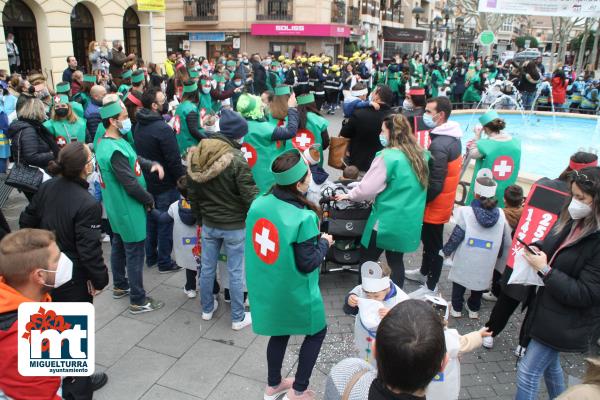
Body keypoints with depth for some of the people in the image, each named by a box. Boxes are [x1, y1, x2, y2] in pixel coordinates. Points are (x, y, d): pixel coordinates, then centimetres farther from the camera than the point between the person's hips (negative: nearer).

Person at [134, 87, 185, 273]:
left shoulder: (138, 127, 4)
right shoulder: (163, 128, -23)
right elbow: (174, 160, -21)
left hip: (146, 182, 8)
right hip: (165, 184, -8)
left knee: (150, 220, 19)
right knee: (165, 223, 4)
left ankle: (151, 257, 32)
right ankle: (164, 263, 15)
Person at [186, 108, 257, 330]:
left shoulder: (196, 154, -1)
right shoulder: (236, 159, -22)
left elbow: (192, 192, 8)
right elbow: (250, 195, -20)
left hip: (208, 223, 6)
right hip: (234, 226, -5)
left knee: (207, 268, 19)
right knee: (236, 272, 7)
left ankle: (207, 309, 37)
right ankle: (238, 318, 21)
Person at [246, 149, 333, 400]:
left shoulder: (259, 204, -9)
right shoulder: (303, 218, -27)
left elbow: (253, 243, 4)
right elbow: (307, 264, -21)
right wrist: (324, 243, -5)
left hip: (266, 287, 6)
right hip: (293, 291, -6)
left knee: (279, 332, 27)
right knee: (317, 331, 20)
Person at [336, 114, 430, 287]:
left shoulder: (388, 157, -19)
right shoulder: (421, 155, 4)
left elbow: (367, 188, -16)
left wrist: (349, 195, 2)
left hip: (387, 221, -7)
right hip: (410, 222, 7)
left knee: (367, 260, 9)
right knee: (396, 261, 19)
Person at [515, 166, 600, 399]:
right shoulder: (573, 222, -1)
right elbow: (552, 249, 14)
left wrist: (545, 270, -25)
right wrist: (536, 249, -8)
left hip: (564, 324, -8)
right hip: (548, 309, 8)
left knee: (527, 372, -1)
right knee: (550, 365, 26)